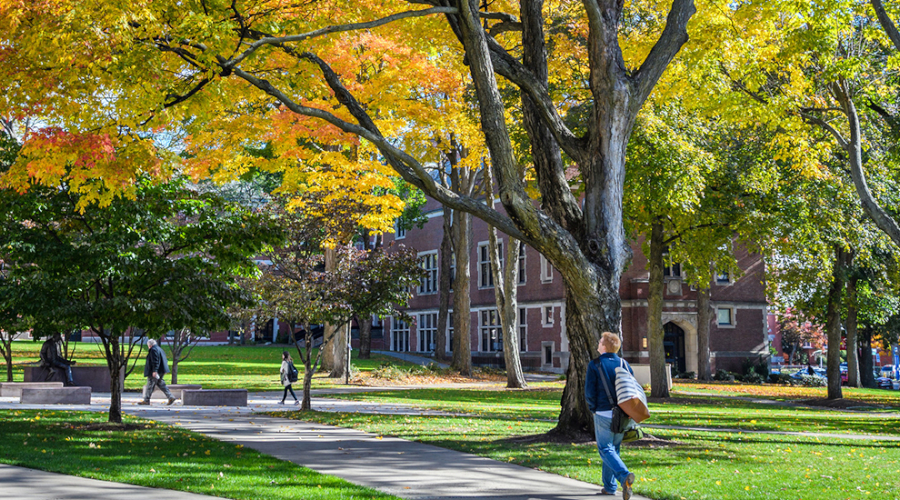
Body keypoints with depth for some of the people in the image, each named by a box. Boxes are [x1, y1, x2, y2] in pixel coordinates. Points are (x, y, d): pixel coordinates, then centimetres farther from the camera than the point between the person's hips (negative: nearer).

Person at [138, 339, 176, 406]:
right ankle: (171, 397, 5)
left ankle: (146, 400, 6)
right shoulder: (159, 349, 17)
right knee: (161, 384, 12)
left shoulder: (153, 350, -13)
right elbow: (164, 360, 21)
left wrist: (154, 371, -25)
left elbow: (155, 361, -22)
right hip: (160, 371, 10)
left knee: (150, 385, -1)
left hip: (154, 372, -10)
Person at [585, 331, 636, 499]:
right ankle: (609, 486, 20)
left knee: (605, 449, 0)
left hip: (603, 414, -5)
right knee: (614, 448, 17)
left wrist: (593, 409, 6)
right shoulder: (624, 364, 5)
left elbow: (589, 392, -9)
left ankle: (625, 476, -24)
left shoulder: (595, 365, -8)